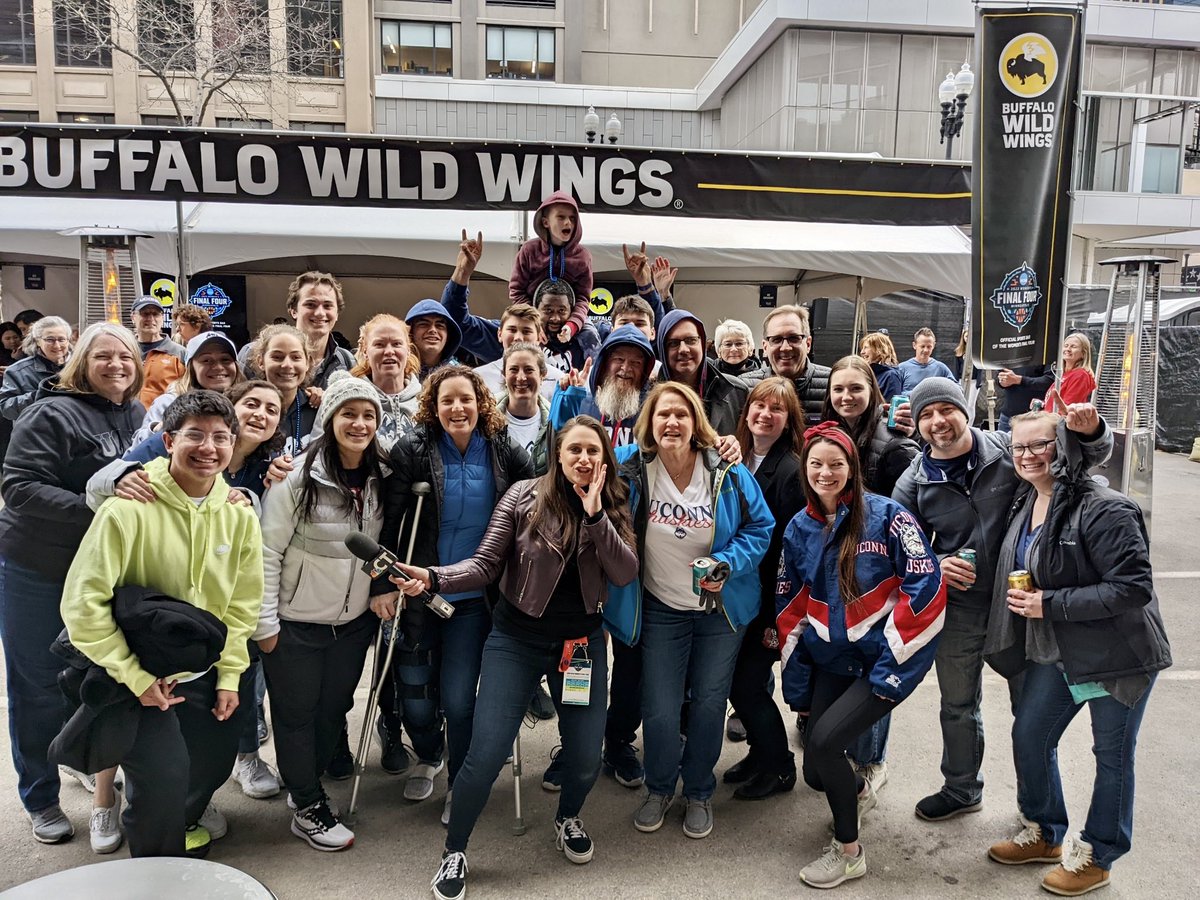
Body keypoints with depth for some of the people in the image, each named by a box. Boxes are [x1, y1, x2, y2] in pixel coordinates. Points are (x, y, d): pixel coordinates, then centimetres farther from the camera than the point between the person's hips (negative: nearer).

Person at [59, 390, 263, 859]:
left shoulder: (239, 514, -6)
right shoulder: (131, 508, -22)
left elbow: (242, 604, 3)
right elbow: (83, 603, -20)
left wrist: (229, 676, 0)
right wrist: (135, 678, -18)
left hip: (204, 674, 5)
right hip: (137, 674, -5)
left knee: (211, 766, 15)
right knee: (164, 774, -11)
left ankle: (180, 822, 49)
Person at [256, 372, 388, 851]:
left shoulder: (380, 479, -2)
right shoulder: (299, 478, -17)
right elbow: (268, 550, -15)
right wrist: (265, 622, -14)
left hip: (353, 620, 5)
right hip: (297, 622, -5)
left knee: (334, 708, 17)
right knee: (297, 714, 9)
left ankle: (307, 786, 40)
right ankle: (308, 808, 27)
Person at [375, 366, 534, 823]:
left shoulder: (507, 454, -3)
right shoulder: (413, 451, -8)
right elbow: (389, 523, -8)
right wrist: (384, 586, -11)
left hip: (475, 596, 0)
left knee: (458, 698, -1)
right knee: (415, 695, 8)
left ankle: (460, 783, 26)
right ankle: (428, 756, 42)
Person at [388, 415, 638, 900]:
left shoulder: (612, 505, -1)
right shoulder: (523, 497, -9)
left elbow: (626, 574, -13)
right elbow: (485, 564, -11)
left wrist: (594, 514, -23)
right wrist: (434, 577, -28)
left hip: (583, 642, 3)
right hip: (516, 641, -2)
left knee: (586, 759, 7)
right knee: (485, 756, -7)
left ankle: (568, 818, 43)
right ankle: (454, 851, 20)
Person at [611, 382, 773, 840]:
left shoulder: (728, 474, -14)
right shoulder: (630, 467, -13)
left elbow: (760, 527, -4)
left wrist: (728, 563, -20)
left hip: (720, 610, 0)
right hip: (661, 610, 0)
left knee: (709, 706, 10)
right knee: (659, 712, 0)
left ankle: (699, 793, 36)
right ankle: (659, 788, 31)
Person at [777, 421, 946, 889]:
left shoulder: (885, 515, -12)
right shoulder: (799, 530, 4)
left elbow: (926, 586, -15)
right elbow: (790, 609, 9)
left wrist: (891, 663, -16)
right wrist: (797, 685, 8)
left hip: (888, 659, -5)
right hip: (831, 661, 5)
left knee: (824, 742, -19)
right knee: (816, 774, 5)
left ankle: (848, 851, 7)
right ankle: (857, 791, 44)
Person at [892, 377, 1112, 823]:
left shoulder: (1008, 449, -11)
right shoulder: (913, 484, -6)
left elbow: (1092, 455, -3)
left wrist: (1090, 431, -26)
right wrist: (934, 565, -18)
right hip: (958, 611, 2)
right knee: (958, 707, 20)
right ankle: (962, 790, 44)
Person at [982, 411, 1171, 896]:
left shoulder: (1104, 510, -24)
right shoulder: (1025, 504, 3)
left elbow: (1134, 588, -27)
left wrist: (1050, 603, -26)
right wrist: (1024, 602, 4)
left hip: (1119, 656, -8)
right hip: (1056, 652, 8)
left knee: (1112, 756, 9)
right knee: (1028, 735, 13)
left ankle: (1095, 857, 27)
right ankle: (1044, 834, 34)